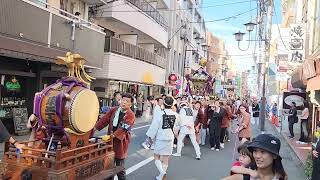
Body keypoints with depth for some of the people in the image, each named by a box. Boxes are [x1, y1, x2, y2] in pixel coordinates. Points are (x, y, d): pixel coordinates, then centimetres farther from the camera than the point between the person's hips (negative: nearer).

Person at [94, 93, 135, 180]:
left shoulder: (131, 115, -13)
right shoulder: (113, 110, 3)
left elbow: (123, 128, -23)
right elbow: (105, 119, -3)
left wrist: (113, 135, -34)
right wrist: (95, 127, -15)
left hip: (120, 142, -4)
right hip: (110, 140, 5)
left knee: (120, 167, 6)